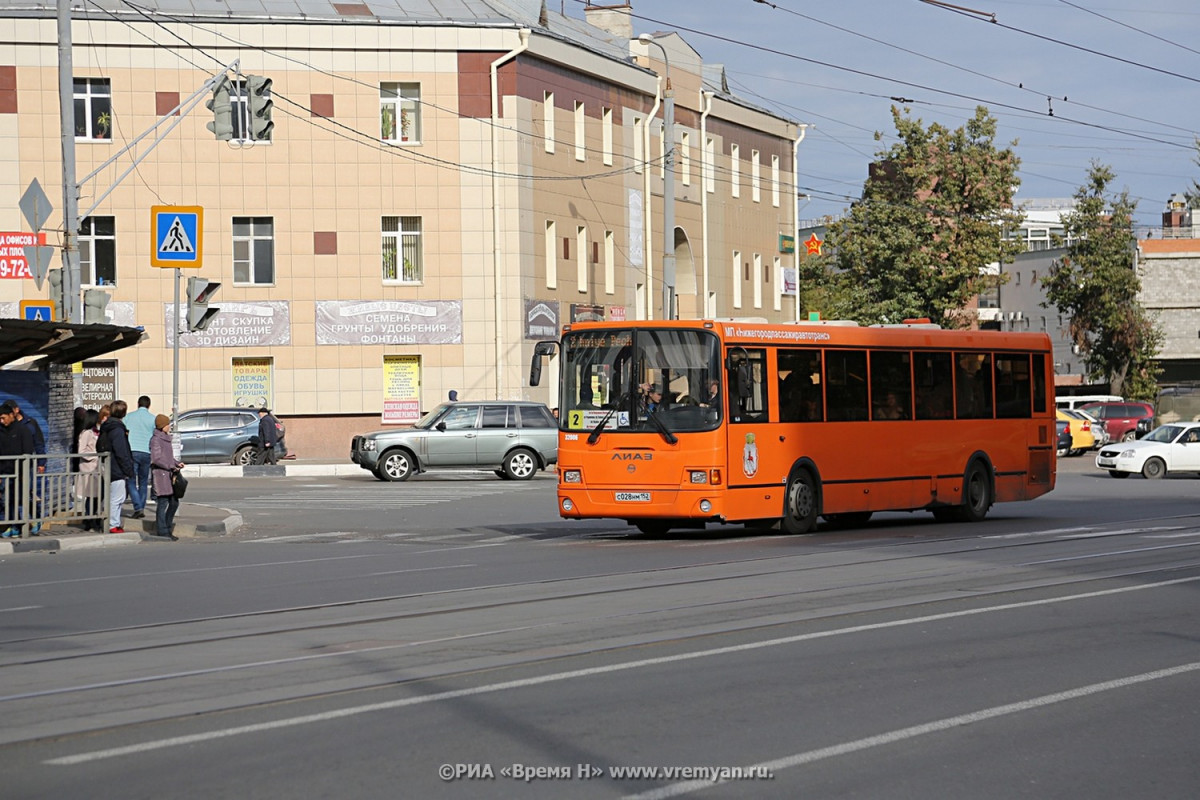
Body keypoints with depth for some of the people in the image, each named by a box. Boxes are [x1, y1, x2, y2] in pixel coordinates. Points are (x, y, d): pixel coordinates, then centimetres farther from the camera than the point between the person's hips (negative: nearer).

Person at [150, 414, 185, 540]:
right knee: (163, 502, -7)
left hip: (169, 474, 9)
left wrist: (177, 463, 8)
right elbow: (156, 458, -18)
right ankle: (162, 531, -3)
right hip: (160, 473, -9)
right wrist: (171, 466, -17)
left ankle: (167, 529, 20)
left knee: (174, 502, 10)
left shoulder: (166, 438, 19)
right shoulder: (156, 439, -10)